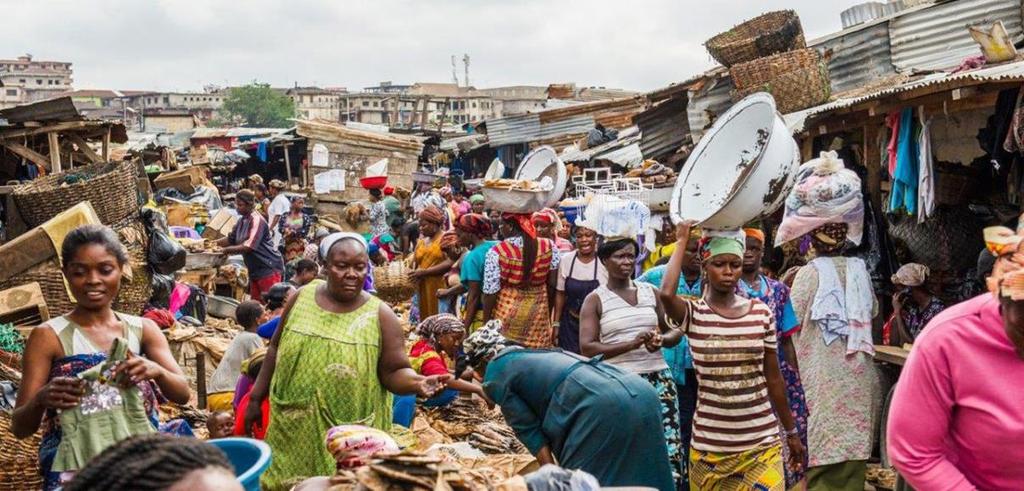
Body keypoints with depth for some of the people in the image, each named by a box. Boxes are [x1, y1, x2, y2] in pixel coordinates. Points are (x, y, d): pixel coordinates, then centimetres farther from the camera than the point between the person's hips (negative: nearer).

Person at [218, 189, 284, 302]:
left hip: (269, 267, -9)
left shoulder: (257, 220, -16)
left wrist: (226, 250, -17)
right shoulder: (242, 220, 10)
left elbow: (249, 246, -22)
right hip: (255, 269, 9)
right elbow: (231, 239, 18)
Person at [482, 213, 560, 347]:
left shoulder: (496, 252, -15)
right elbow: (552, 284, 1)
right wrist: (549, 314, 15)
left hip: (507, 314, -3)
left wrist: (486, 323, 1)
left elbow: (491, 292, -11)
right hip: (539, 313, 3)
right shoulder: (548, 246, -6)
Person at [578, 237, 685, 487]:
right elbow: (587, 348, -9)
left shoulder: (650, 292, 12)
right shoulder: (595, 299, 1)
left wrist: (662, 339, -7)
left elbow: (675, 332, 16)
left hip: (658, 377, 3)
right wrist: (631, 344, -18)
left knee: (669, 446, -4)